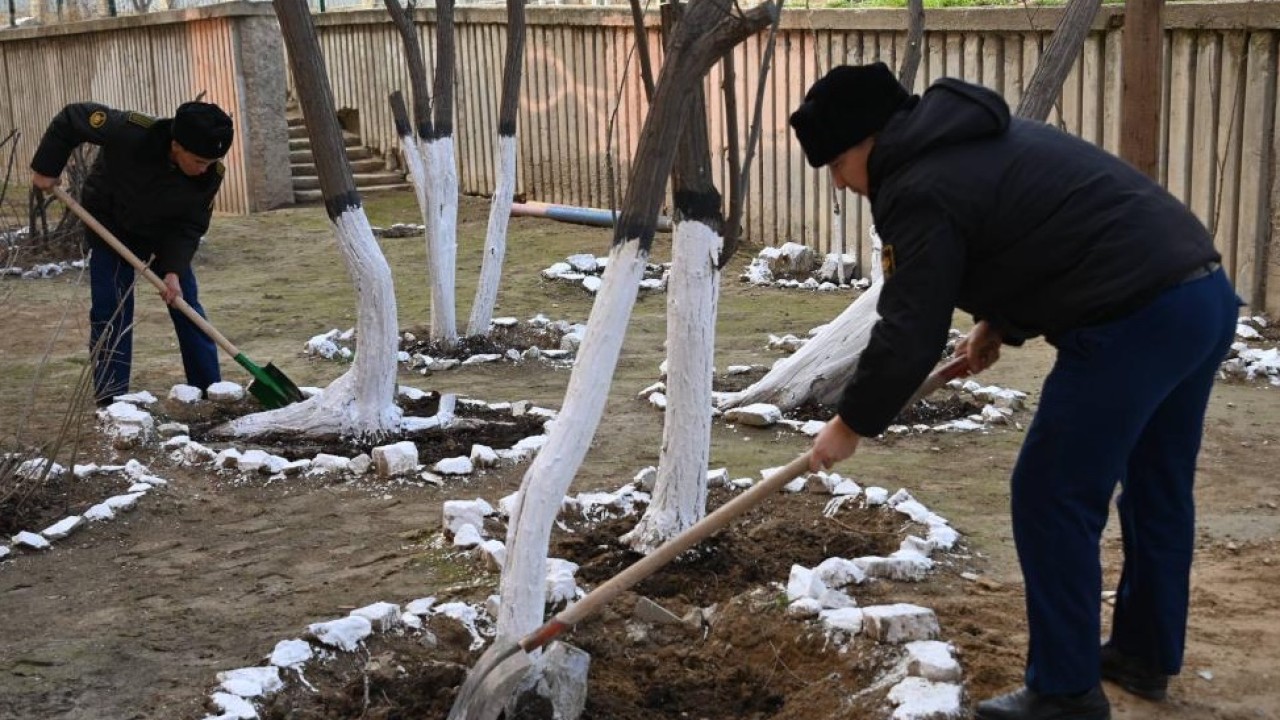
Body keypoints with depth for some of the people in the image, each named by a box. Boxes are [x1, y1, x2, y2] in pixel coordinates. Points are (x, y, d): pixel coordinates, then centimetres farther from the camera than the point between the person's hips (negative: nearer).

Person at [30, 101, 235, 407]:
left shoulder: (210, 174, -28)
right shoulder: (131, 132, -38)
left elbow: (190, 227, -18)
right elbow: (71, 118, -23)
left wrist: (174, 270, -31)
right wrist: (46, 168, -17)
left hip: (164, 232, 3)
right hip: (111, 225, -3)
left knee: (186, 306, 1)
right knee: (111, 312, -7)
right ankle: (111, 401, -1)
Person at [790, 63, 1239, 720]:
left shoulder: (921, 190, -10)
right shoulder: (976, 142, 20)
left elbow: (909, 335, -10)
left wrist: (850, 424, 3)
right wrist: (1000, 323, 27)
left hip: (1135, 323, -11)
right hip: (1205, 293, 11)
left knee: (1051, 500, 1)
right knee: (1157, 489, 22)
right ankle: (1146, 654, 37)